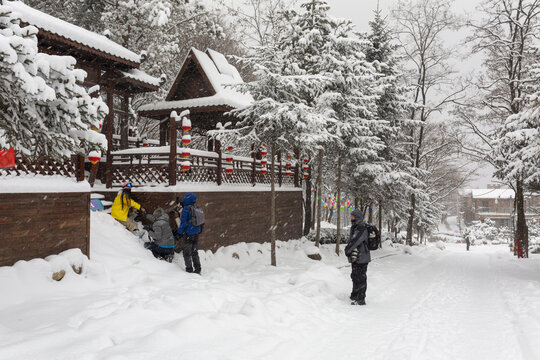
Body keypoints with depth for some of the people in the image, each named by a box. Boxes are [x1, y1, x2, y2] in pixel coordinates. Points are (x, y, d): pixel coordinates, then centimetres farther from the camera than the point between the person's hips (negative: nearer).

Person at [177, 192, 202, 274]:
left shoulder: (186, 209, -15)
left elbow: (183, 223, -15)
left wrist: (179, 233, -8)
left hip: (188, 234, -7)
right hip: (196, 234, 7)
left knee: (187, 253, 4)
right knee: (195, 253, 16)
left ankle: (189, 270, 6)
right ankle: (197, 270, 18)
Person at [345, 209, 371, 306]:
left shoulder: (362, 229, -18)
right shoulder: (355, 228, 14)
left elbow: (355, 242, -23)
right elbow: (351, 241, 17)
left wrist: (347, 250, -10)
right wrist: (348, 250, -1)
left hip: (361, 258, -10)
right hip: (355, 258, 10)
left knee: (360, 279, -4)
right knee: (355, 277, 20)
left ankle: (360, 300, 3)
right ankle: (355, 297, 34)